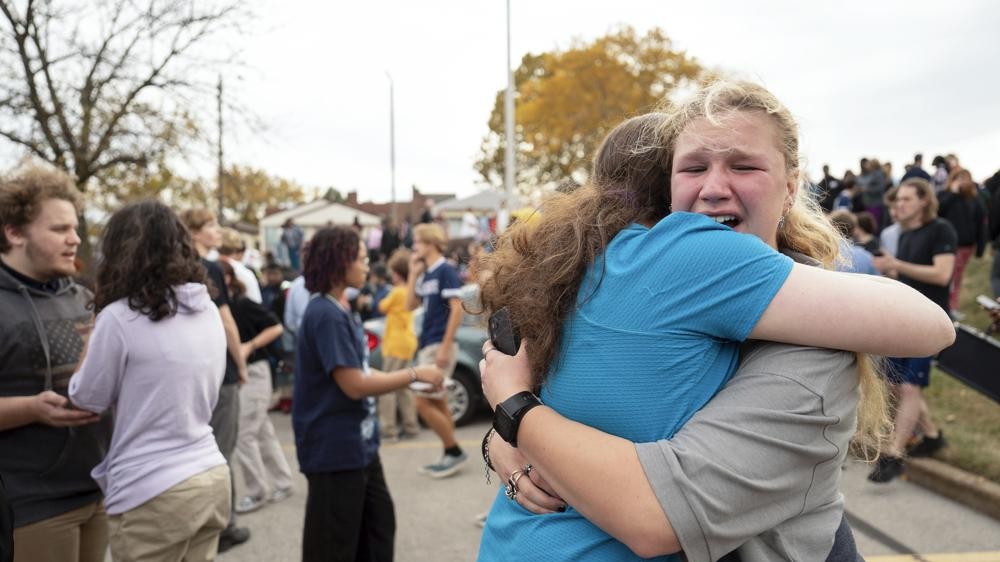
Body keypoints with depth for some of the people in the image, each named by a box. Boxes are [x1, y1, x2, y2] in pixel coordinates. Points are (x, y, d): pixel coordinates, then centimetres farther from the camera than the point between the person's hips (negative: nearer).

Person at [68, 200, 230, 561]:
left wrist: (92, 338, 9)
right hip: (212, 478, 6)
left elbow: (86, 401, -1)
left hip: (153, 494, -6)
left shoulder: (120, 317, -14)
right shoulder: (208, 311, 4)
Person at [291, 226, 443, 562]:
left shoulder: (340, 312, 10)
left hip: (358, 445, 10)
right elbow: (354, 385, -23)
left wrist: (411, 380, 3)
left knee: (378, 527, 21)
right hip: (334, 450, -10)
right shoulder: (325, 315, -21)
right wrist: (414, 374, -15)